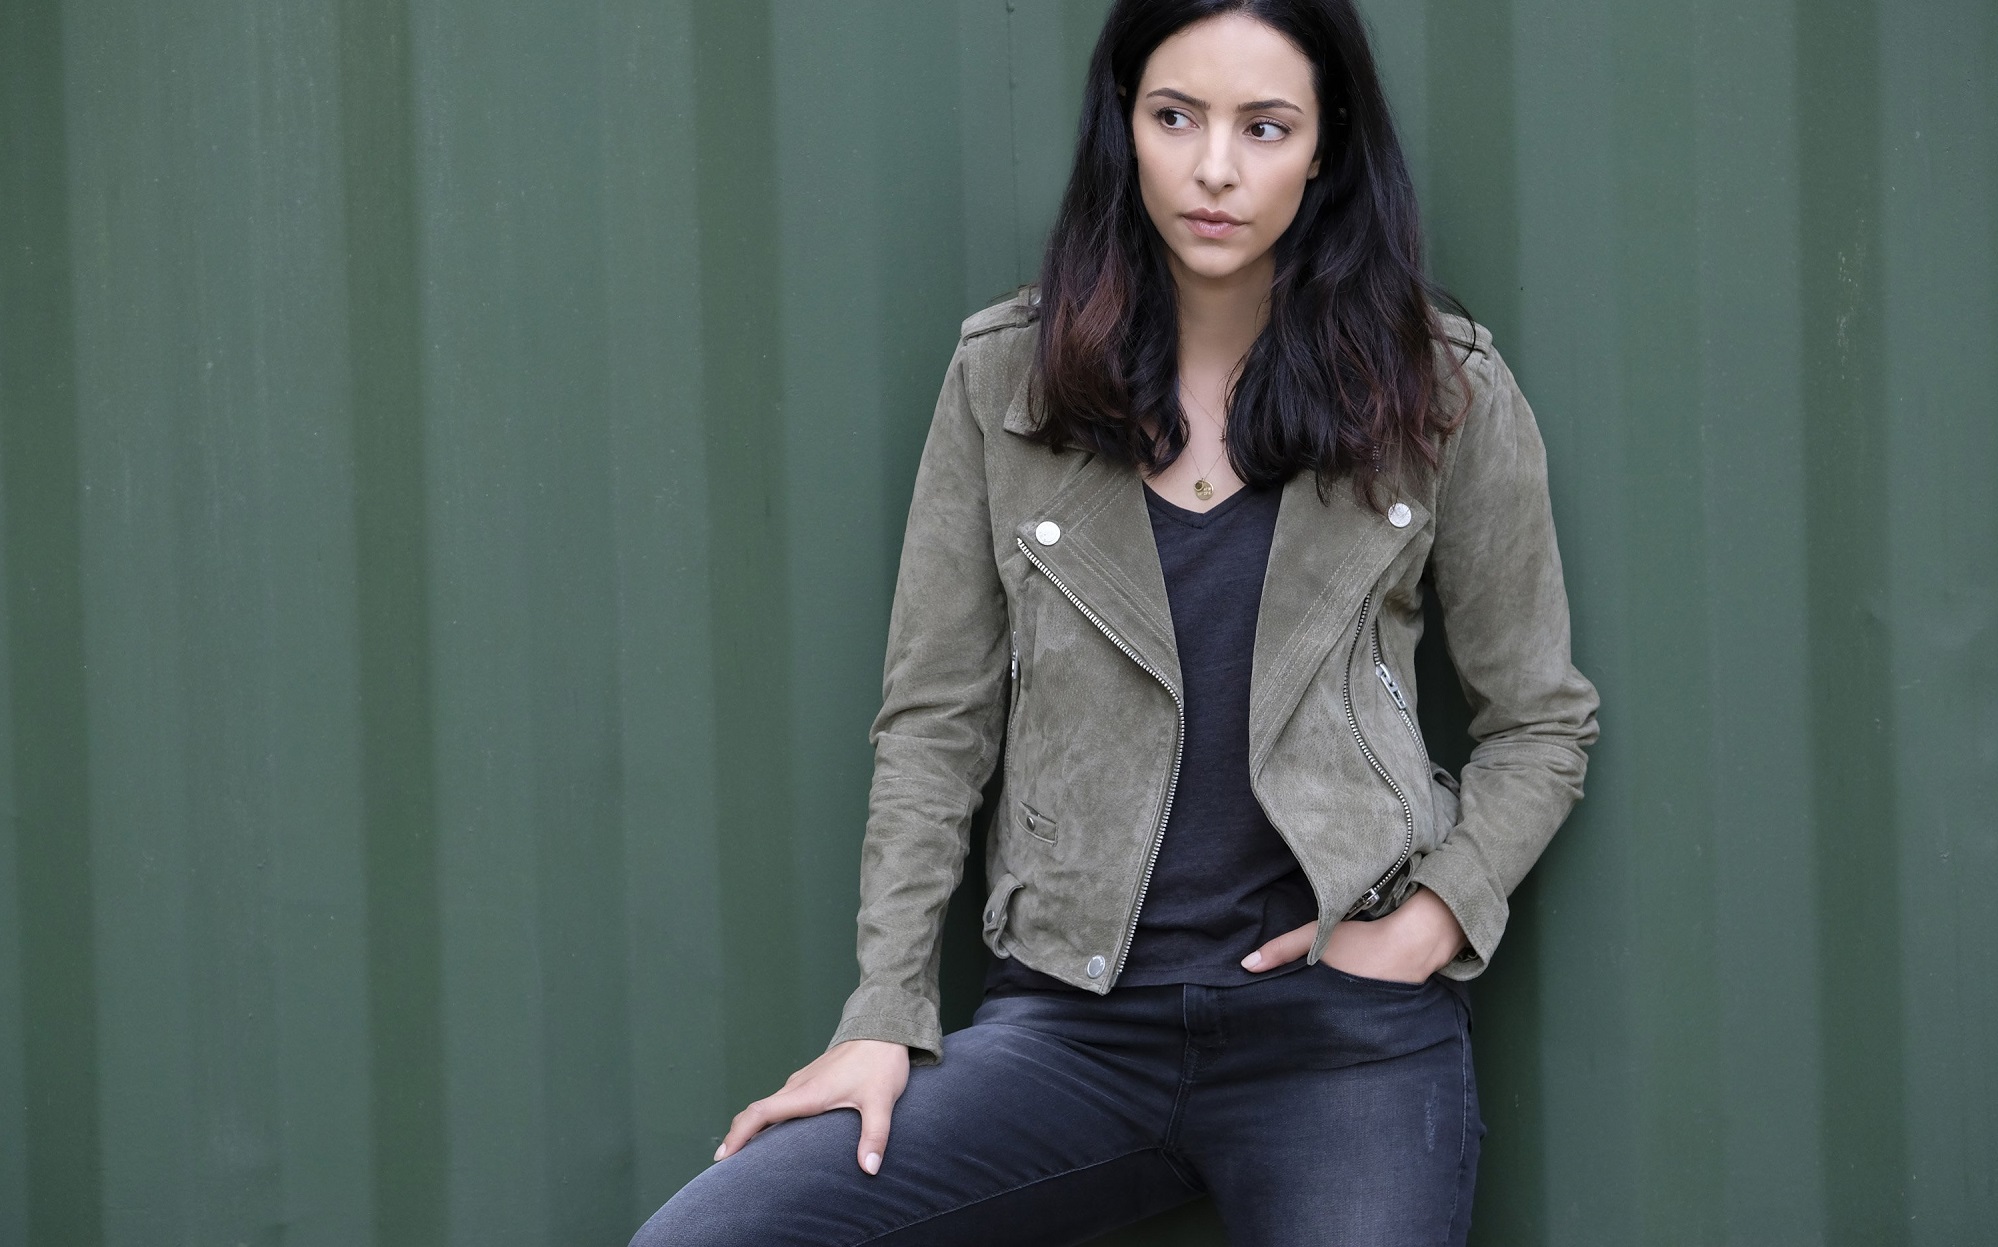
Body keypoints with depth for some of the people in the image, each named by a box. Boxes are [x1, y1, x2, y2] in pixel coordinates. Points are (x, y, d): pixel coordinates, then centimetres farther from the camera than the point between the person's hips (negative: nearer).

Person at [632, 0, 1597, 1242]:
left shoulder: (1440, 390, 4)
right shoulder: (1009, 378, 6)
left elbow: (1540, 720, 10)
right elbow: (935, 721, 8)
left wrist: (1426, 925, -5)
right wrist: (885, 1016, 2)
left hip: (1342, 1038, -1)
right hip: (1074, 1022, 1)